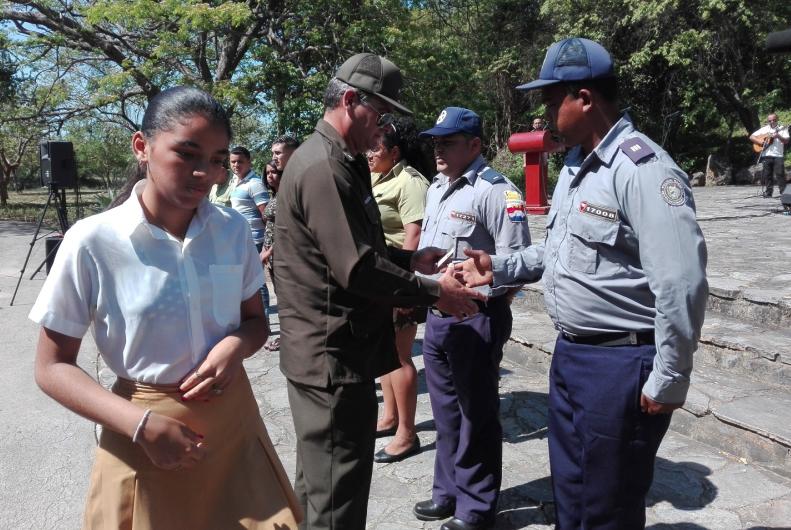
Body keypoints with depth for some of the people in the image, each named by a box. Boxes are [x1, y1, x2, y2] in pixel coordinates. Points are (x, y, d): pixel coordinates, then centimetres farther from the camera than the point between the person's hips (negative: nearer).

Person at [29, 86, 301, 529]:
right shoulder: (93, 242, -15)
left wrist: (236, 345, -16)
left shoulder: (233, 229, -6)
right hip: (148, 437, -3)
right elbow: (53, 366, -7)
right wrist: (142, 424, -20)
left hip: (233, 420, 3)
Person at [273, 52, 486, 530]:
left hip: (333, 350, 11)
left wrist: (413, 258, 9)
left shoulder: (342, 163, 15)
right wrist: (434, 292, -14)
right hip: (334, 354, -11)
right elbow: (358, 270, -24)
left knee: (322, 483, 25)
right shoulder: (323, 168, -20)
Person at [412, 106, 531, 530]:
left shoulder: (495, 190, -15)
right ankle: (448, 491, 38)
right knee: (446, 412, 20)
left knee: (476, 416, 8)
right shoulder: (436, 188, 12)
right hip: (436, 316, 8)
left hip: (475, 318, -8)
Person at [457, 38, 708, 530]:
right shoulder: (576, 164, 10)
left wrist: (668, 381, -19)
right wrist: (500, 268, 9)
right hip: (570, 353, 9)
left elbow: (682, 284, -25)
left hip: (621, 362, -9)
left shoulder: (642, 169, -22)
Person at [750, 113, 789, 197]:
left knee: (780, 174, -7)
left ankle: (783, 192, -1)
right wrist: (760, 142, -6)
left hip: (778, 155, -2)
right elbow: (751, 137, 9)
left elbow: (786, 141, -4)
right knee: (767, 175, 5)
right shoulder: (764, 129, 12)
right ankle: (768, 192, 12)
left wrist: (778, 136, -21)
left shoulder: (782, 129, 7)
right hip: (766, 155, 2)